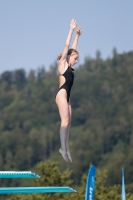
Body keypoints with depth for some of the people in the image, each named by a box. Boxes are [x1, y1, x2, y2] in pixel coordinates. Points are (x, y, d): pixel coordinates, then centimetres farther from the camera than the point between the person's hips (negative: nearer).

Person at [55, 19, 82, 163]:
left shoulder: (69, 67, 18)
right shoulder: (62, 64, -1)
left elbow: (73, 48, 25)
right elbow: (67, 46, -4)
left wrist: (77, 35, 26)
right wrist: (71, 30, -3)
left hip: (66, 96, 9)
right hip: (62, 94, -9)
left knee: (68, 122, 3)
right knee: (65, 120, -14)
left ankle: (66, 148, 0)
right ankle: (63, 148, -18)